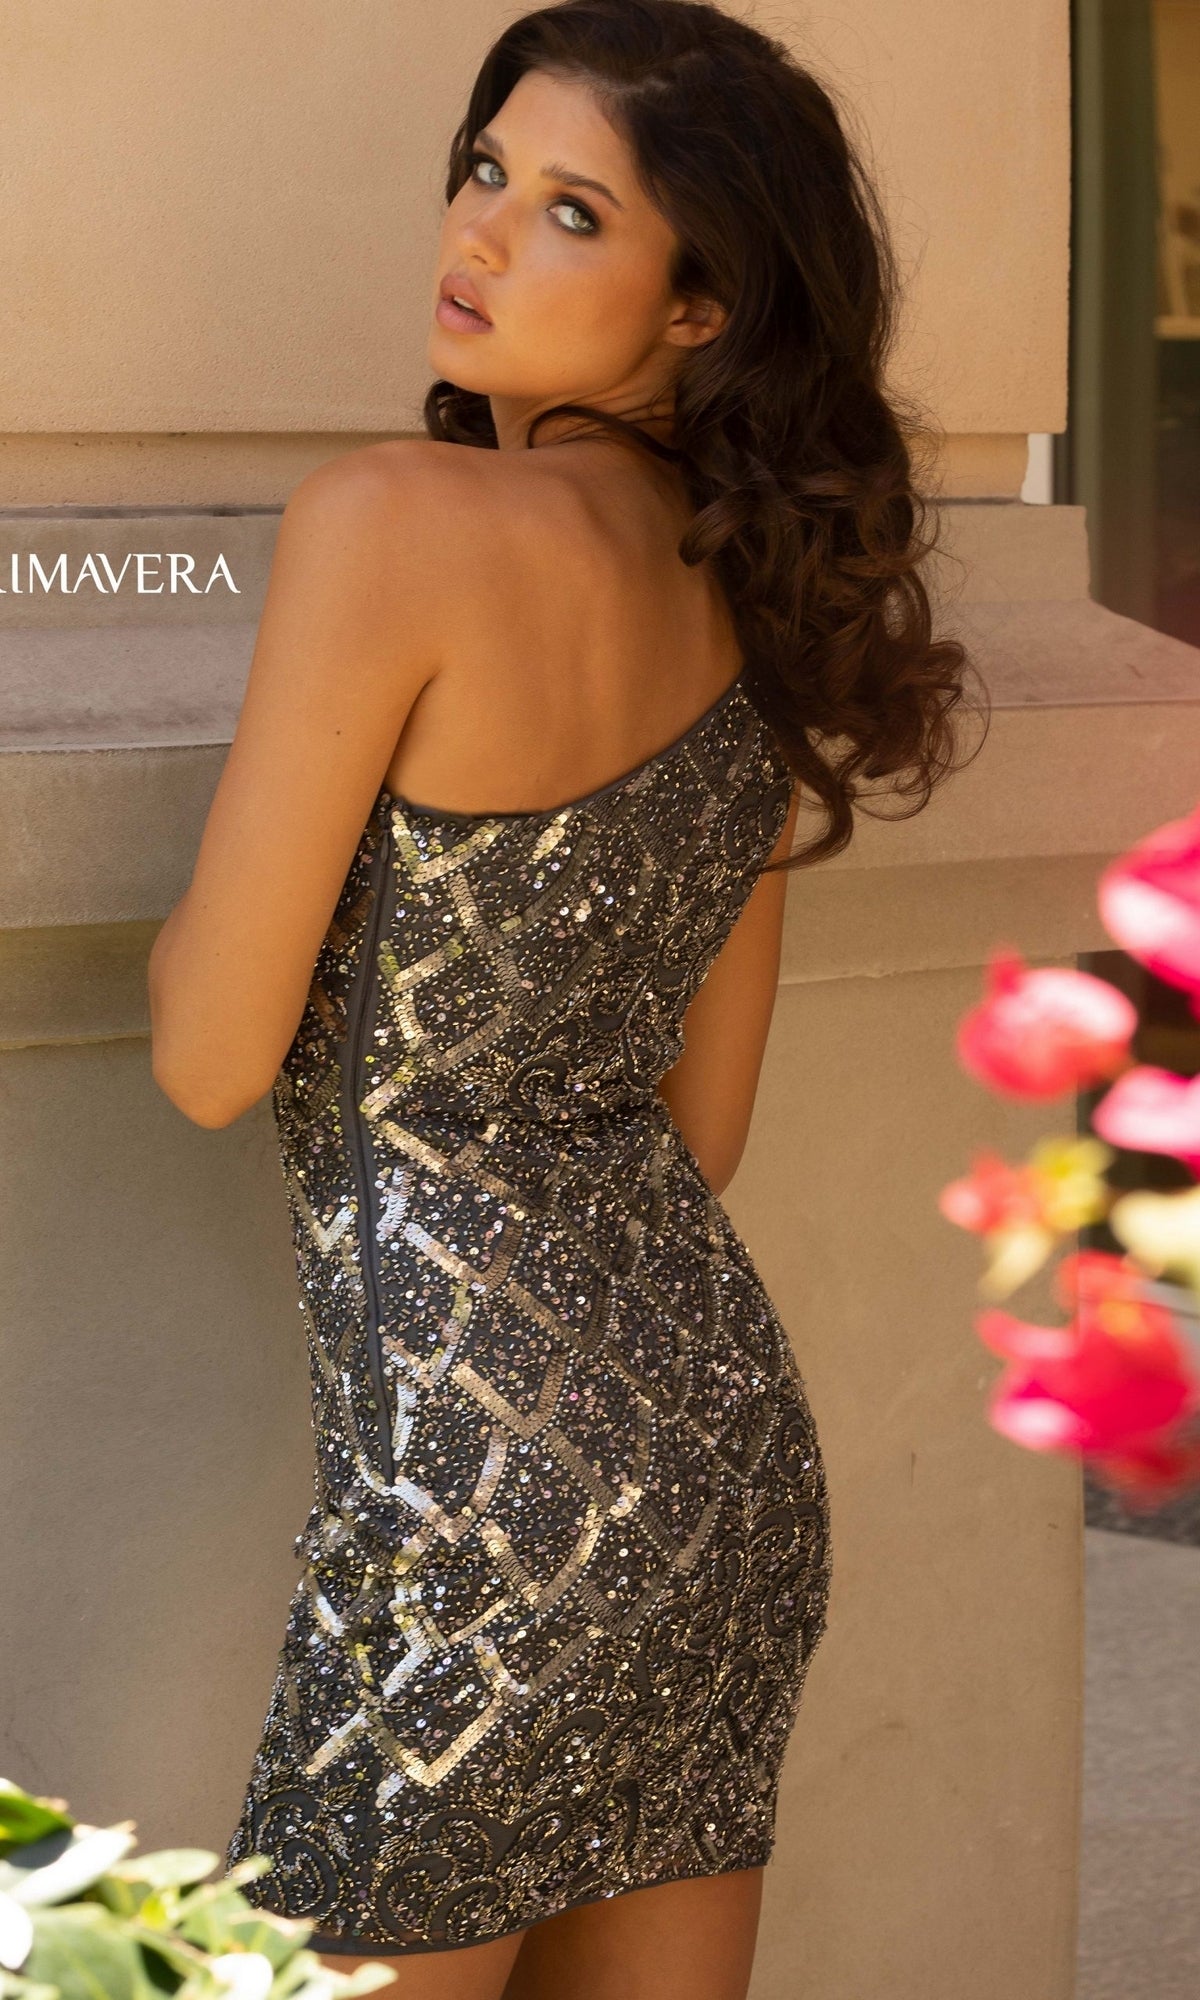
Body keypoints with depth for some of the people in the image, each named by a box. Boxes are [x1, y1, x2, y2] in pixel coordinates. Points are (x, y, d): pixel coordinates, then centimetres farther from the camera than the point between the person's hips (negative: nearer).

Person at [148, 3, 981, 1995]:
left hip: (494, 1469, -8)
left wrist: (192, 908, 8)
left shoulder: (395, 520, -15)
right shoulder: (758, 606, 8)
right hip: (731, 1430, 8)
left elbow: (213, 1061, -12)